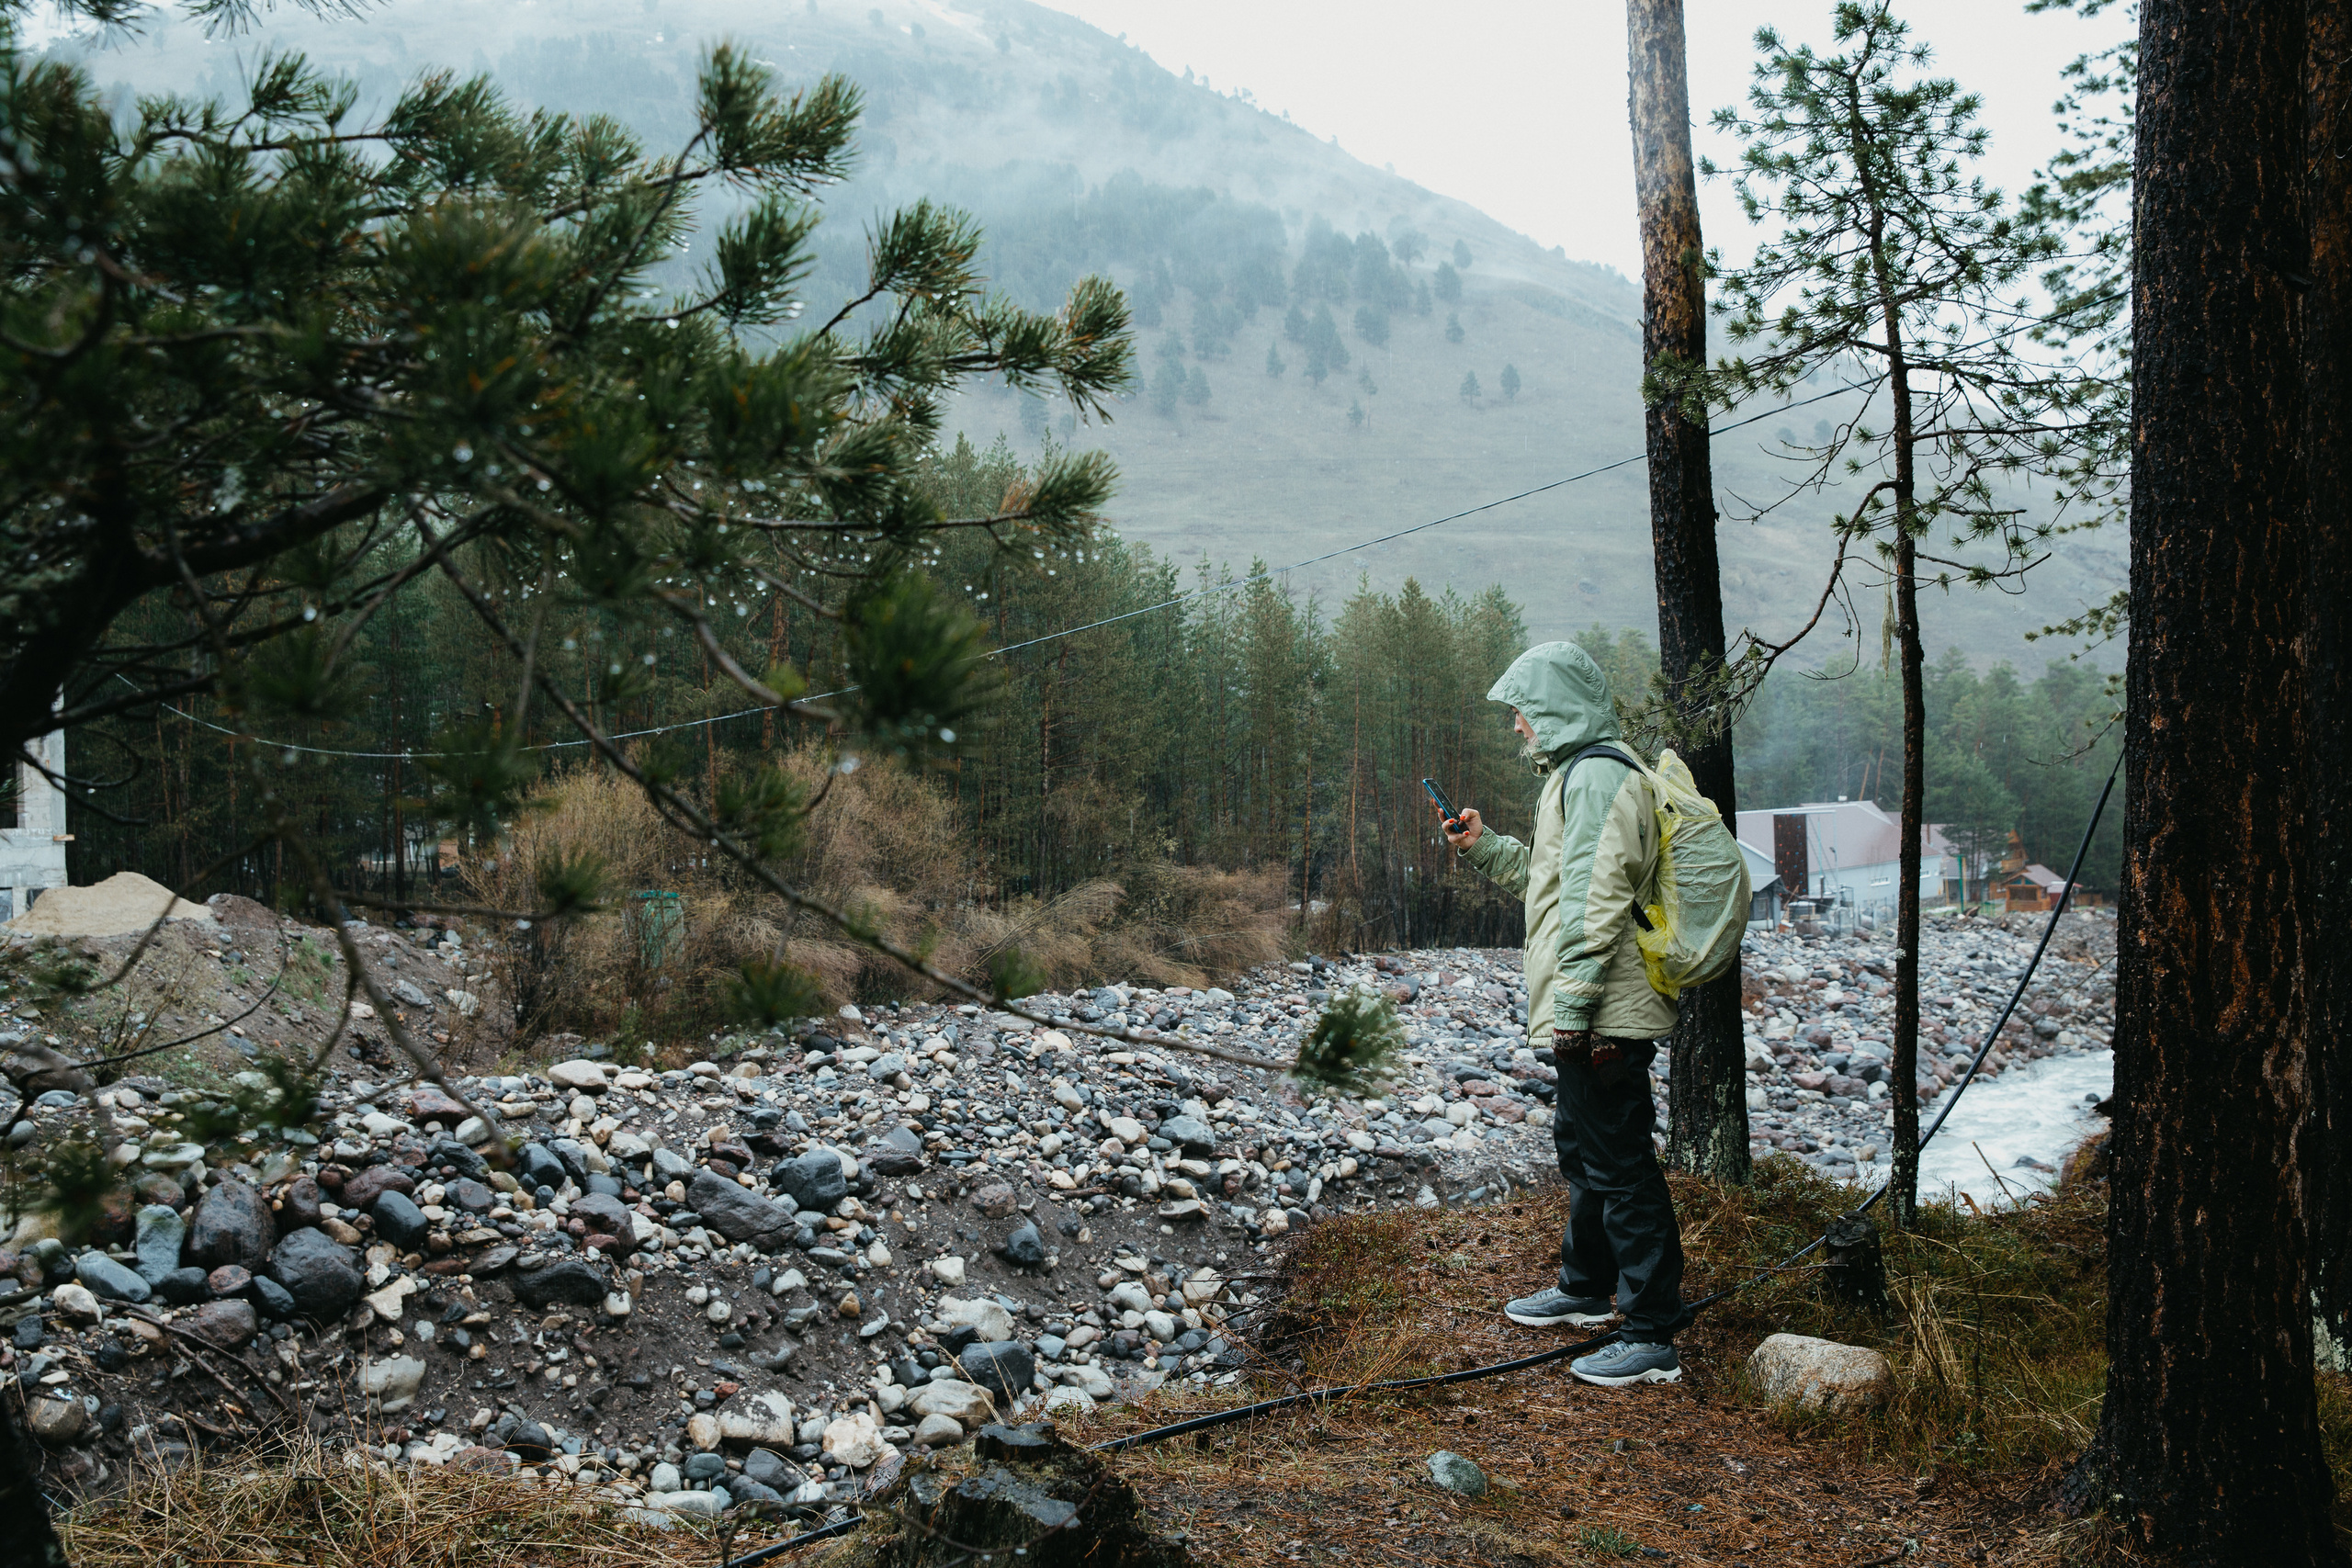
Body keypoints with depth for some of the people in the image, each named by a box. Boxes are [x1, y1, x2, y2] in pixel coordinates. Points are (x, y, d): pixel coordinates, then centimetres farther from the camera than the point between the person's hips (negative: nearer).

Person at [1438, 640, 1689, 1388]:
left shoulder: (1597, 778, -16)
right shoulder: (1574, 776, 18)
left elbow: (1596, 901, -24)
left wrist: (1570, 1008, -25)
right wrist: (1484, 846, 22)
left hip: (1606, 1016, -11)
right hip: (1590, 1016, 11)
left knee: (1621, 1164, -7)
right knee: (1581, 1146, 24)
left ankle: (1653, 1338, -1)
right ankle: (1586, 1289, 41)